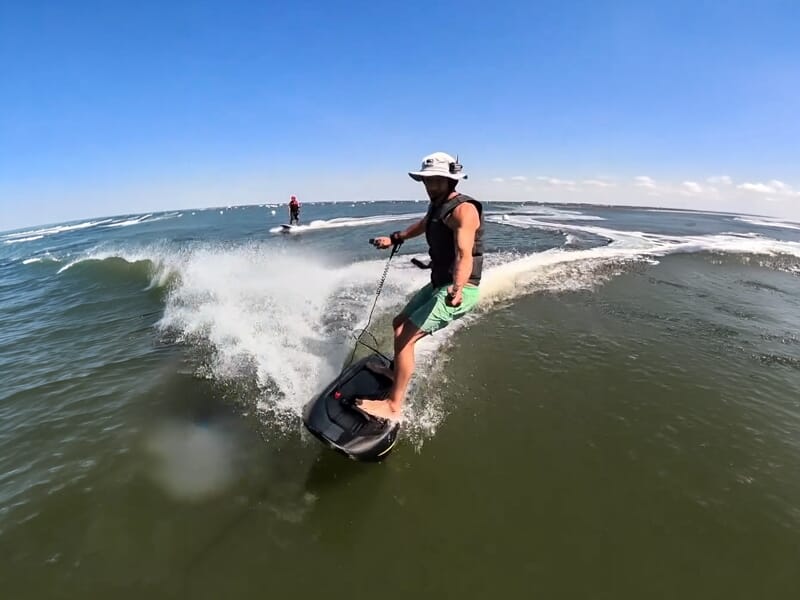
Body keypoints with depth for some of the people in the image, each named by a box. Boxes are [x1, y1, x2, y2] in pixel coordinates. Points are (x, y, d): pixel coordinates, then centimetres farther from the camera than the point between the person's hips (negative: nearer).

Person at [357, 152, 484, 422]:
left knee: (405, 337, -16)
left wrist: (457, 288, -51)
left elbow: (464, 255, -34)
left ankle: (393, 406, -7)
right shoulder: (437, 206, 10)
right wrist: (395, 239, 42)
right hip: (439, 284, 10)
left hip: (459, 288, -10)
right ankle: (397, 372, 43)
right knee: (399, 324, 21)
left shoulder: (462, 210, -19)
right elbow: (423, 225, 33)